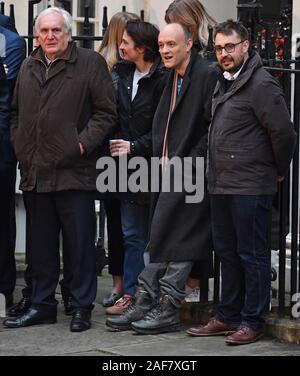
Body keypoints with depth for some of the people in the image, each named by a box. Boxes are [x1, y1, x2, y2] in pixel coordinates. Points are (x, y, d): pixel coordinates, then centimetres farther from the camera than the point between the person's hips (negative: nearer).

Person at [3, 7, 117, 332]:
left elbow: (106, 113, -3)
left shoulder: (90, 63, -1)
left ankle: (82, 307, 10)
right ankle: (42, 305, 22)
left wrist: (83, 144, -12)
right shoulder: (28, 67, 15)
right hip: (34, 172, 5)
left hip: (74, 172, -5)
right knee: (41, 244, 12)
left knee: (80, 242, 1)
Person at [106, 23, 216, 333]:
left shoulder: (206, 75, -12)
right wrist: (162, 159, 9)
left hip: (190, 175, -8)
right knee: (159, 240, 9)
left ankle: (167, 310, 2)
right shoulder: (170, 78, 15)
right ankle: (145, 304, 13)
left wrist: (186, 164, -15)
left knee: (176, 240, -5)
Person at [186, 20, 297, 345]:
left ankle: (252, 322, 8)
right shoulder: (223, 83, 15)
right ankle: (228, 316, 26)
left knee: (252, 255, 0)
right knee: (227, 253, 16)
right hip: (221, 184, 9)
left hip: (250, 187, -9)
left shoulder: (261, 84, -13)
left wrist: (279, 170, -3)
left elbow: (283, 132, -15)